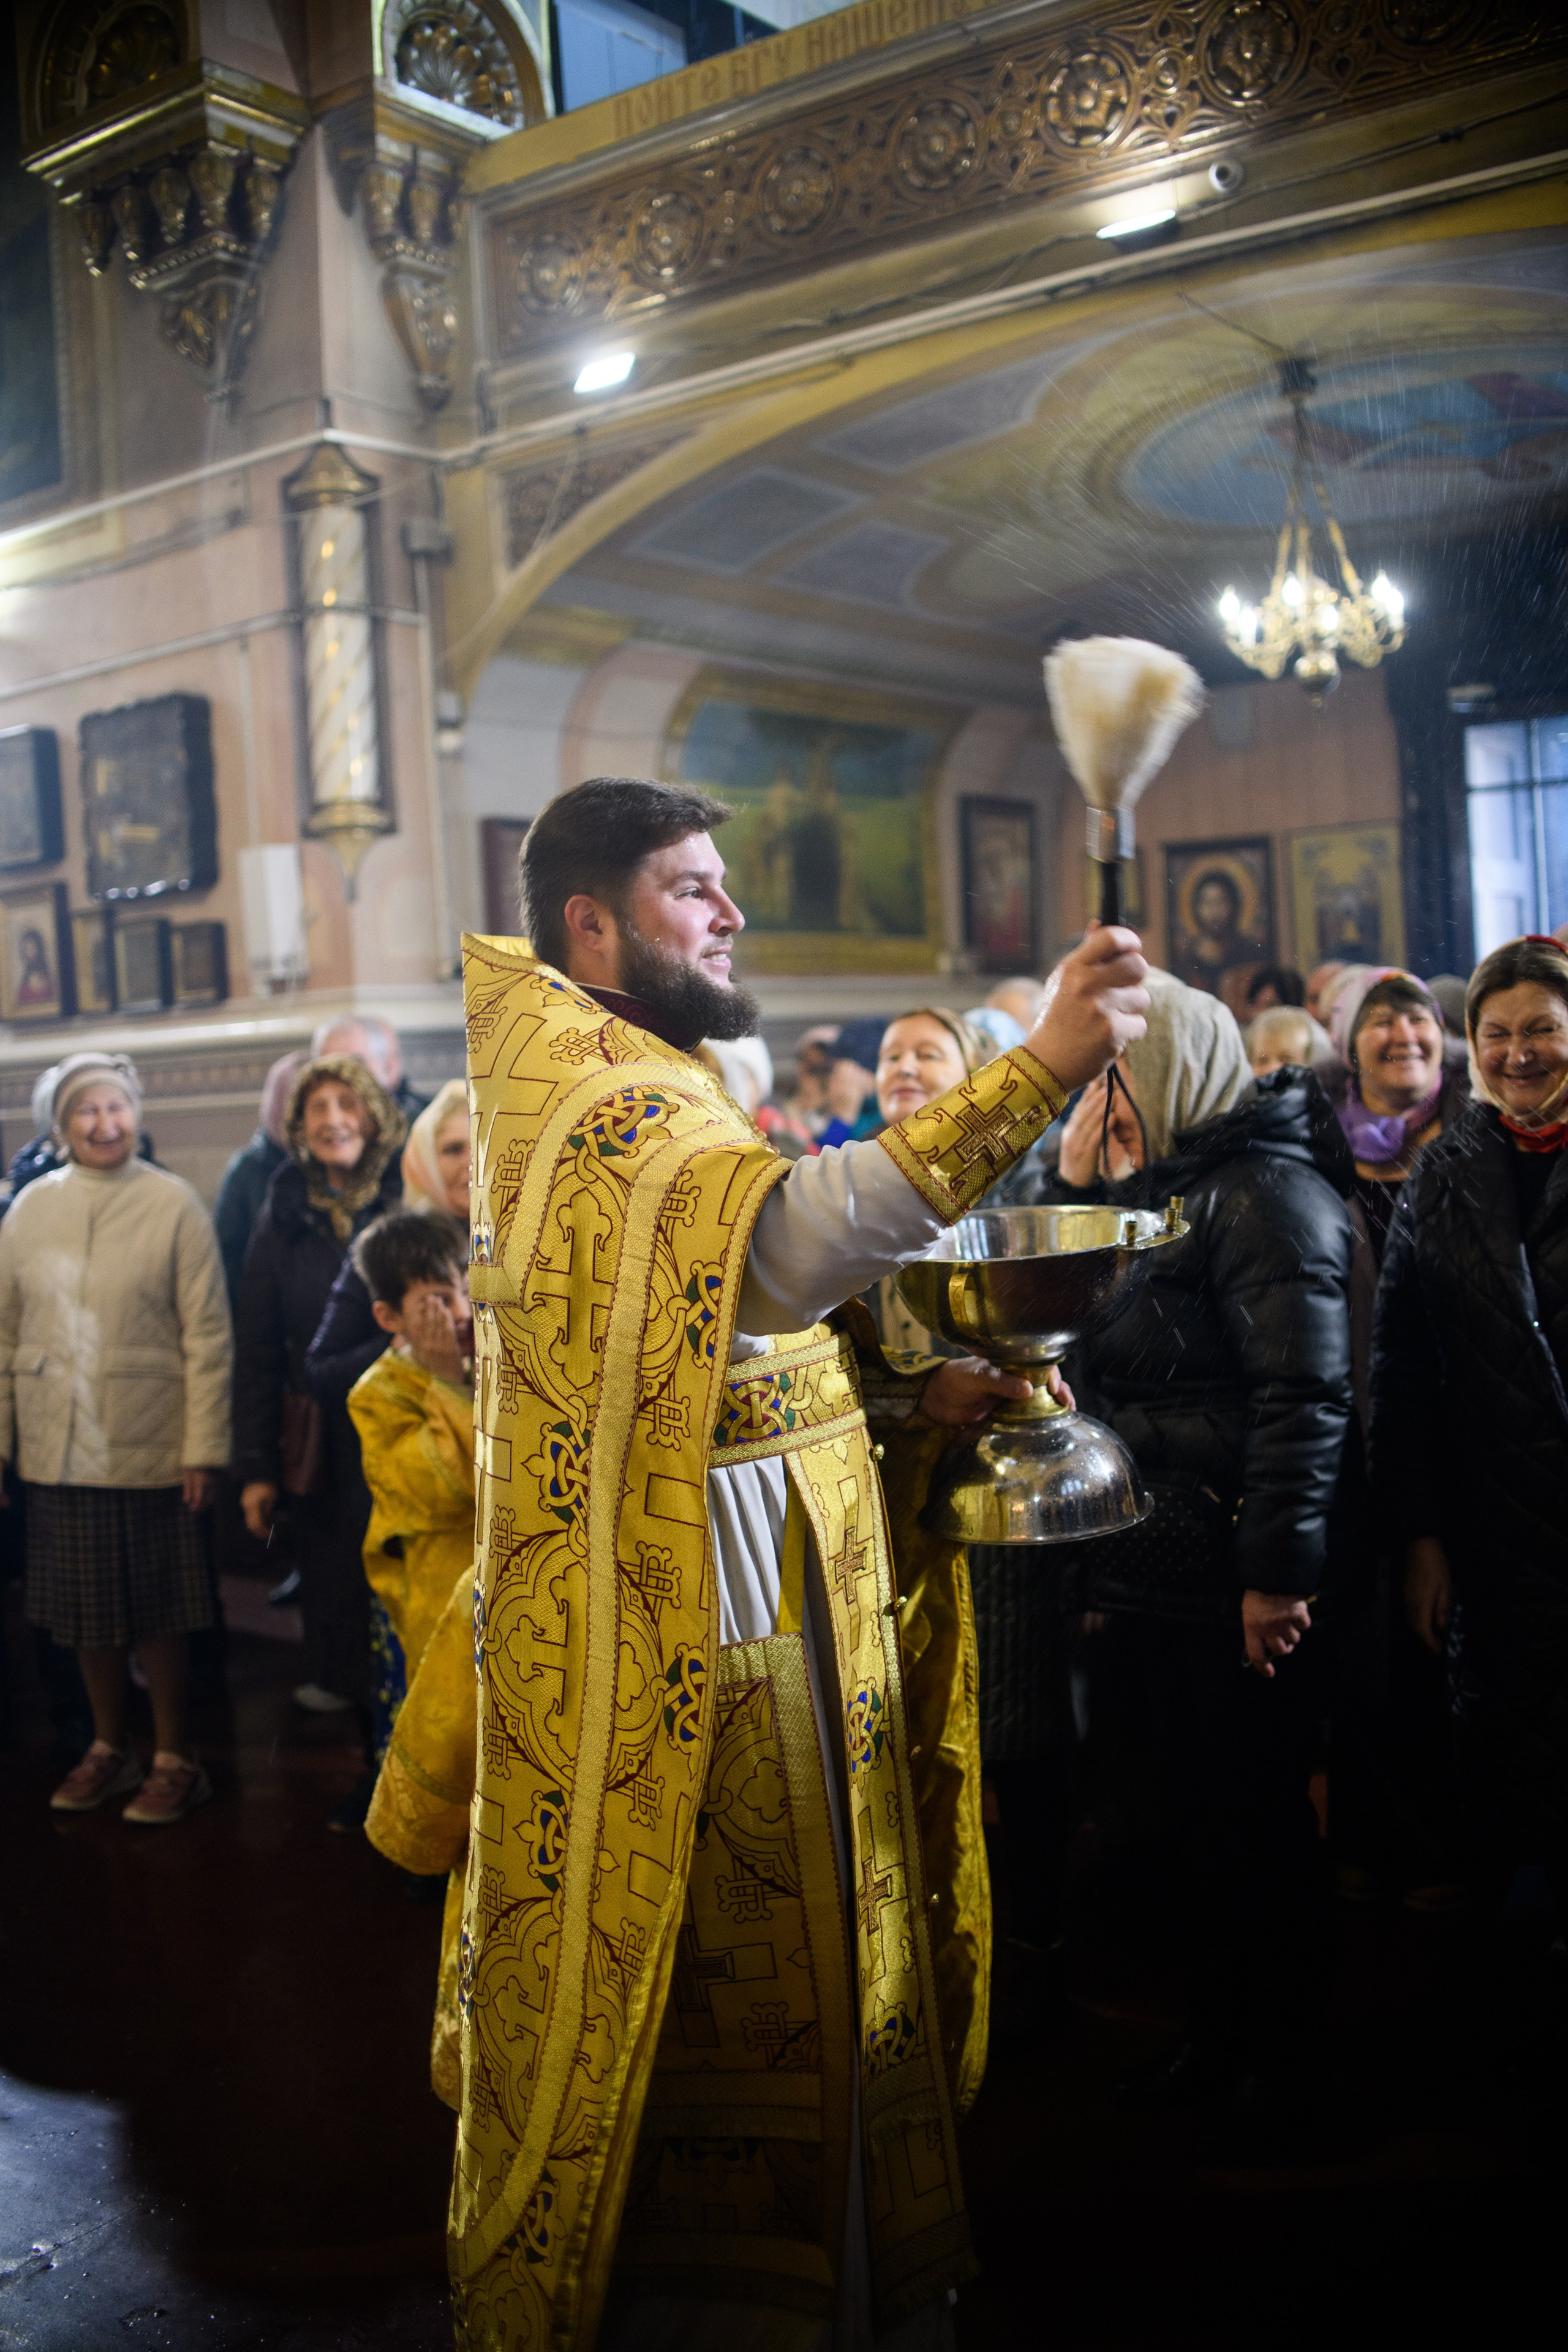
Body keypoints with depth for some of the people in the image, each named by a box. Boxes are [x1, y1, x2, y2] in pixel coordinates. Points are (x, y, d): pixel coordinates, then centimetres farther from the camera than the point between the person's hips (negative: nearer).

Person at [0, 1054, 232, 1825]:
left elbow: (208, 1335, -7)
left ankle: (175, 1760, 22)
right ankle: (109, 1748, 32)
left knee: (157, 1614, 6)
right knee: (86, 1613, 13)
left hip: (149, 1449, -3)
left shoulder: (174, 1204, -5)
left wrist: (204, 1448, -10)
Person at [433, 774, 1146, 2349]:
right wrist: (1036, 1070, -39)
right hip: (676, 1643, -10)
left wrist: (904, 1393, 5)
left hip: (750, 1629, 10)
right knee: (722, 1978, 3)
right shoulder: (584, 1087, -18)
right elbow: (779, 1242, -37)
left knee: (768, 1961, 19)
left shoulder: (649, 1086, 17)